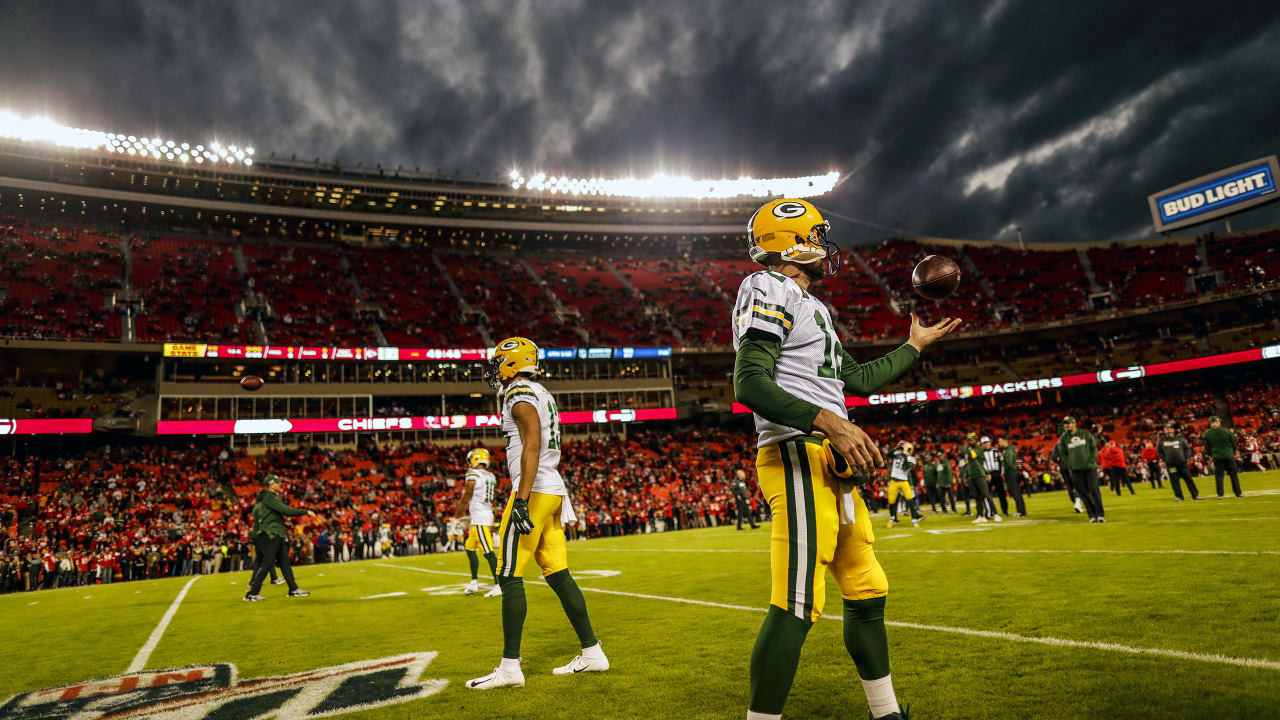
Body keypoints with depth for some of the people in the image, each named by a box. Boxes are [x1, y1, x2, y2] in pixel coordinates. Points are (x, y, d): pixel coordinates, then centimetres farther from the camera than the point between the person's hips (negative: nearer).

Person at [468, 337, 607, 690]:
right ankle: (592, 653, 16)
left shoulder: (521, 395, -9)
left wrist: (521, 499, -26)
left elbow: (532, 448, -21)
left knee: (509, 577, -4)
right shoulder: (542, 396, 20)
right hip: (553, 490, 10)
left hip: (534, 492, -10)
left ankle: (510, 666, 1)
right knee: (559, 576, 11)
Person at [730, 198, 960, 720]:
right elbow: (750, 384, -19)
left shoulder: (809, 307, 25)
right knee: (797, 605, -13)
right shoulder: (770, 290, -6)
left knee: (866, 594, 17)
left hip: (828, 465, 10)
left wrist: (914, 346, 42)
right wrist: (829, 422, -25)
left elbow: (861, 378, 31)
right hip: (797, 457, -10)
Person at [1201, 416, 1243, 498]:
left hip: (1217, 457, -1)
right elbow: (1234, 443, 5)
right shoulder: (1227, 431, -4)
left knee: (1218, 476, 4)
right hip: (1229, 456, 1)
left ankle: (1220, 494, 1)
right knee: (1234, 474, 11)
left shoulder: (1207, 434, -5)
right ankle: (1238, 493, 15)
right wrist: (1232, 453, 20)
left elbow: (1207, 448, 2)